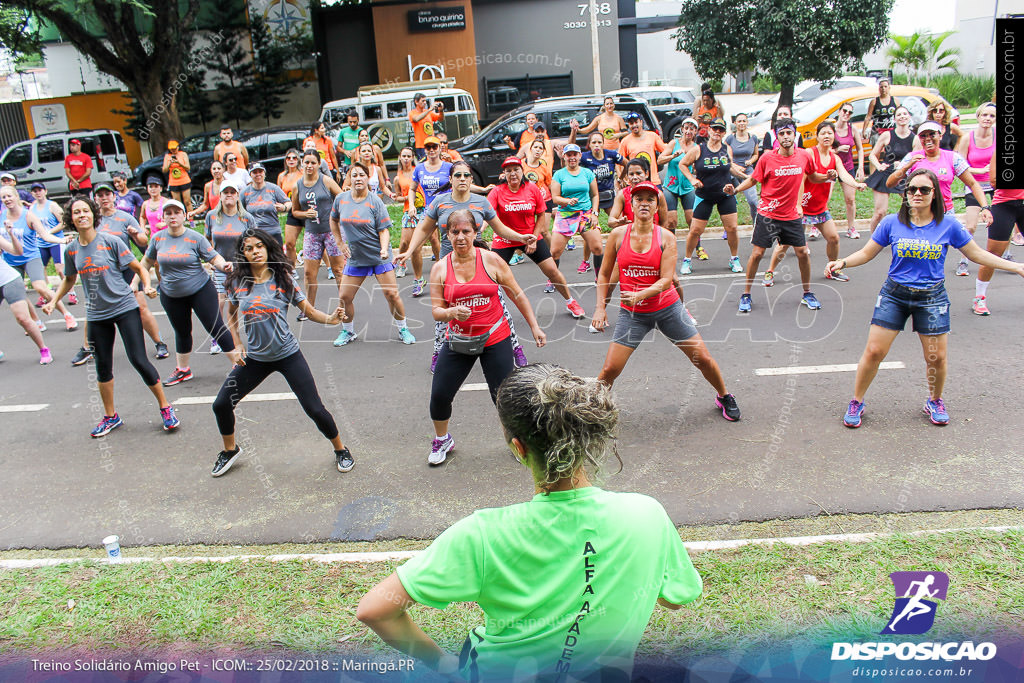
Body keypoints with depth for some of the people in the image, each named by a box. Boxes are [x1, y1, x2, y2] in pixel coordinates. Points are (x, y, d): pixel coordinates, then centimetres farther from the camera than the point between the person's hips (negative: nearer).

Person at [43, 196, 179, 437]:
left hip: (125, 308, -4)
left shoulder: (111, 241, -8)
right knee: (103, 367, 10)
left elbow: (138, 268, -4)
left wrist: (147, 286, -22)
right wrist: (53, 301, 10)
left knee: (139, 360, -9)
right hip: (96, 315, 4)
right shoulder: (72, 250, 4)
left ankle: (165, 408, 6)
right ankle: (110, 416, 27)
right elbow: (70, 279, 21)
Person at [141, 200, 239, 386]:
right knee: (182, 332, 15)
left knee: (215, 327, -6)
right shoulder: (157, 238, 0)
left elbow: (214, 258, -10)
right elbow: (147, 261, 14)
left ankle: (238, 362, 4)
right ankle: (183, 370, 31)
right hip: (171, 296, 4)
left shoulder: (195, 238, -11)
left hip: (201, 291, -4)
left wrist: (223, 265, -31)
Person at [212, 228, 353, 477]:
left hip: (288, 355, -3)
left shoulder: (283, 278, -8)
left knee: (315, 409, -7)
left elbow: (309, 311, -7)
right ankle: (230, 450, 32)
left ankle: (341, 450, 18)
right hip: (254, 358, 3)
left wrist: (330, 318, -26)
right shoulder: (237, 282, -2)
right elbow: (232, 315, 15)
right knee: (221, 404, 4)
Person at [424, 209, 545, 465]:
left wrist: (534, 327, 2)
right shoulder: (440, 268, -3)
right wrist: (452, 313, -24)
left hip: (495, 338, -2)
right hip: (458, 340, 2)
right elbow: (436, 311, -2)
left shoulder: (491, 260, -7)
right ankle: (443, 440, 30)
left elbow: (517, 295, 2)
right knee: (439, 395, 1)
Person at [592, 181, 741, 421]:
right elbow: (605, 274, 7)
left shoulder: (666, 237, -7)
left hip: (668, 308, 0)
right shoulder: (618, 235, -4)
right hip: (632, 313, 0)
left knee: (703, 359, 3)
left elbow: (666, 280, -14)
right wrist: (601, 307, -2)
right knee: (610, 369, -9)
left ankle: (724, 397, 30)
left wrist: (640, 294, -30)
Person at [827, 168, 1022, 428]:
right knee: (874, 351, -5)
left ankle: (935, 401, 31)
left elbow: (977, 254, 7)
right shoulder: (892, 223, -4)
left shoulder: (948, 225, -3)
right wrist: (842, 262, -16)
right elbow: (866, 253, 2)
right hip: (894, 294, 0)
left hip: (932, 297, 1)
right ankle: (856, 403, 13)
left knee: (936, 357, 3)